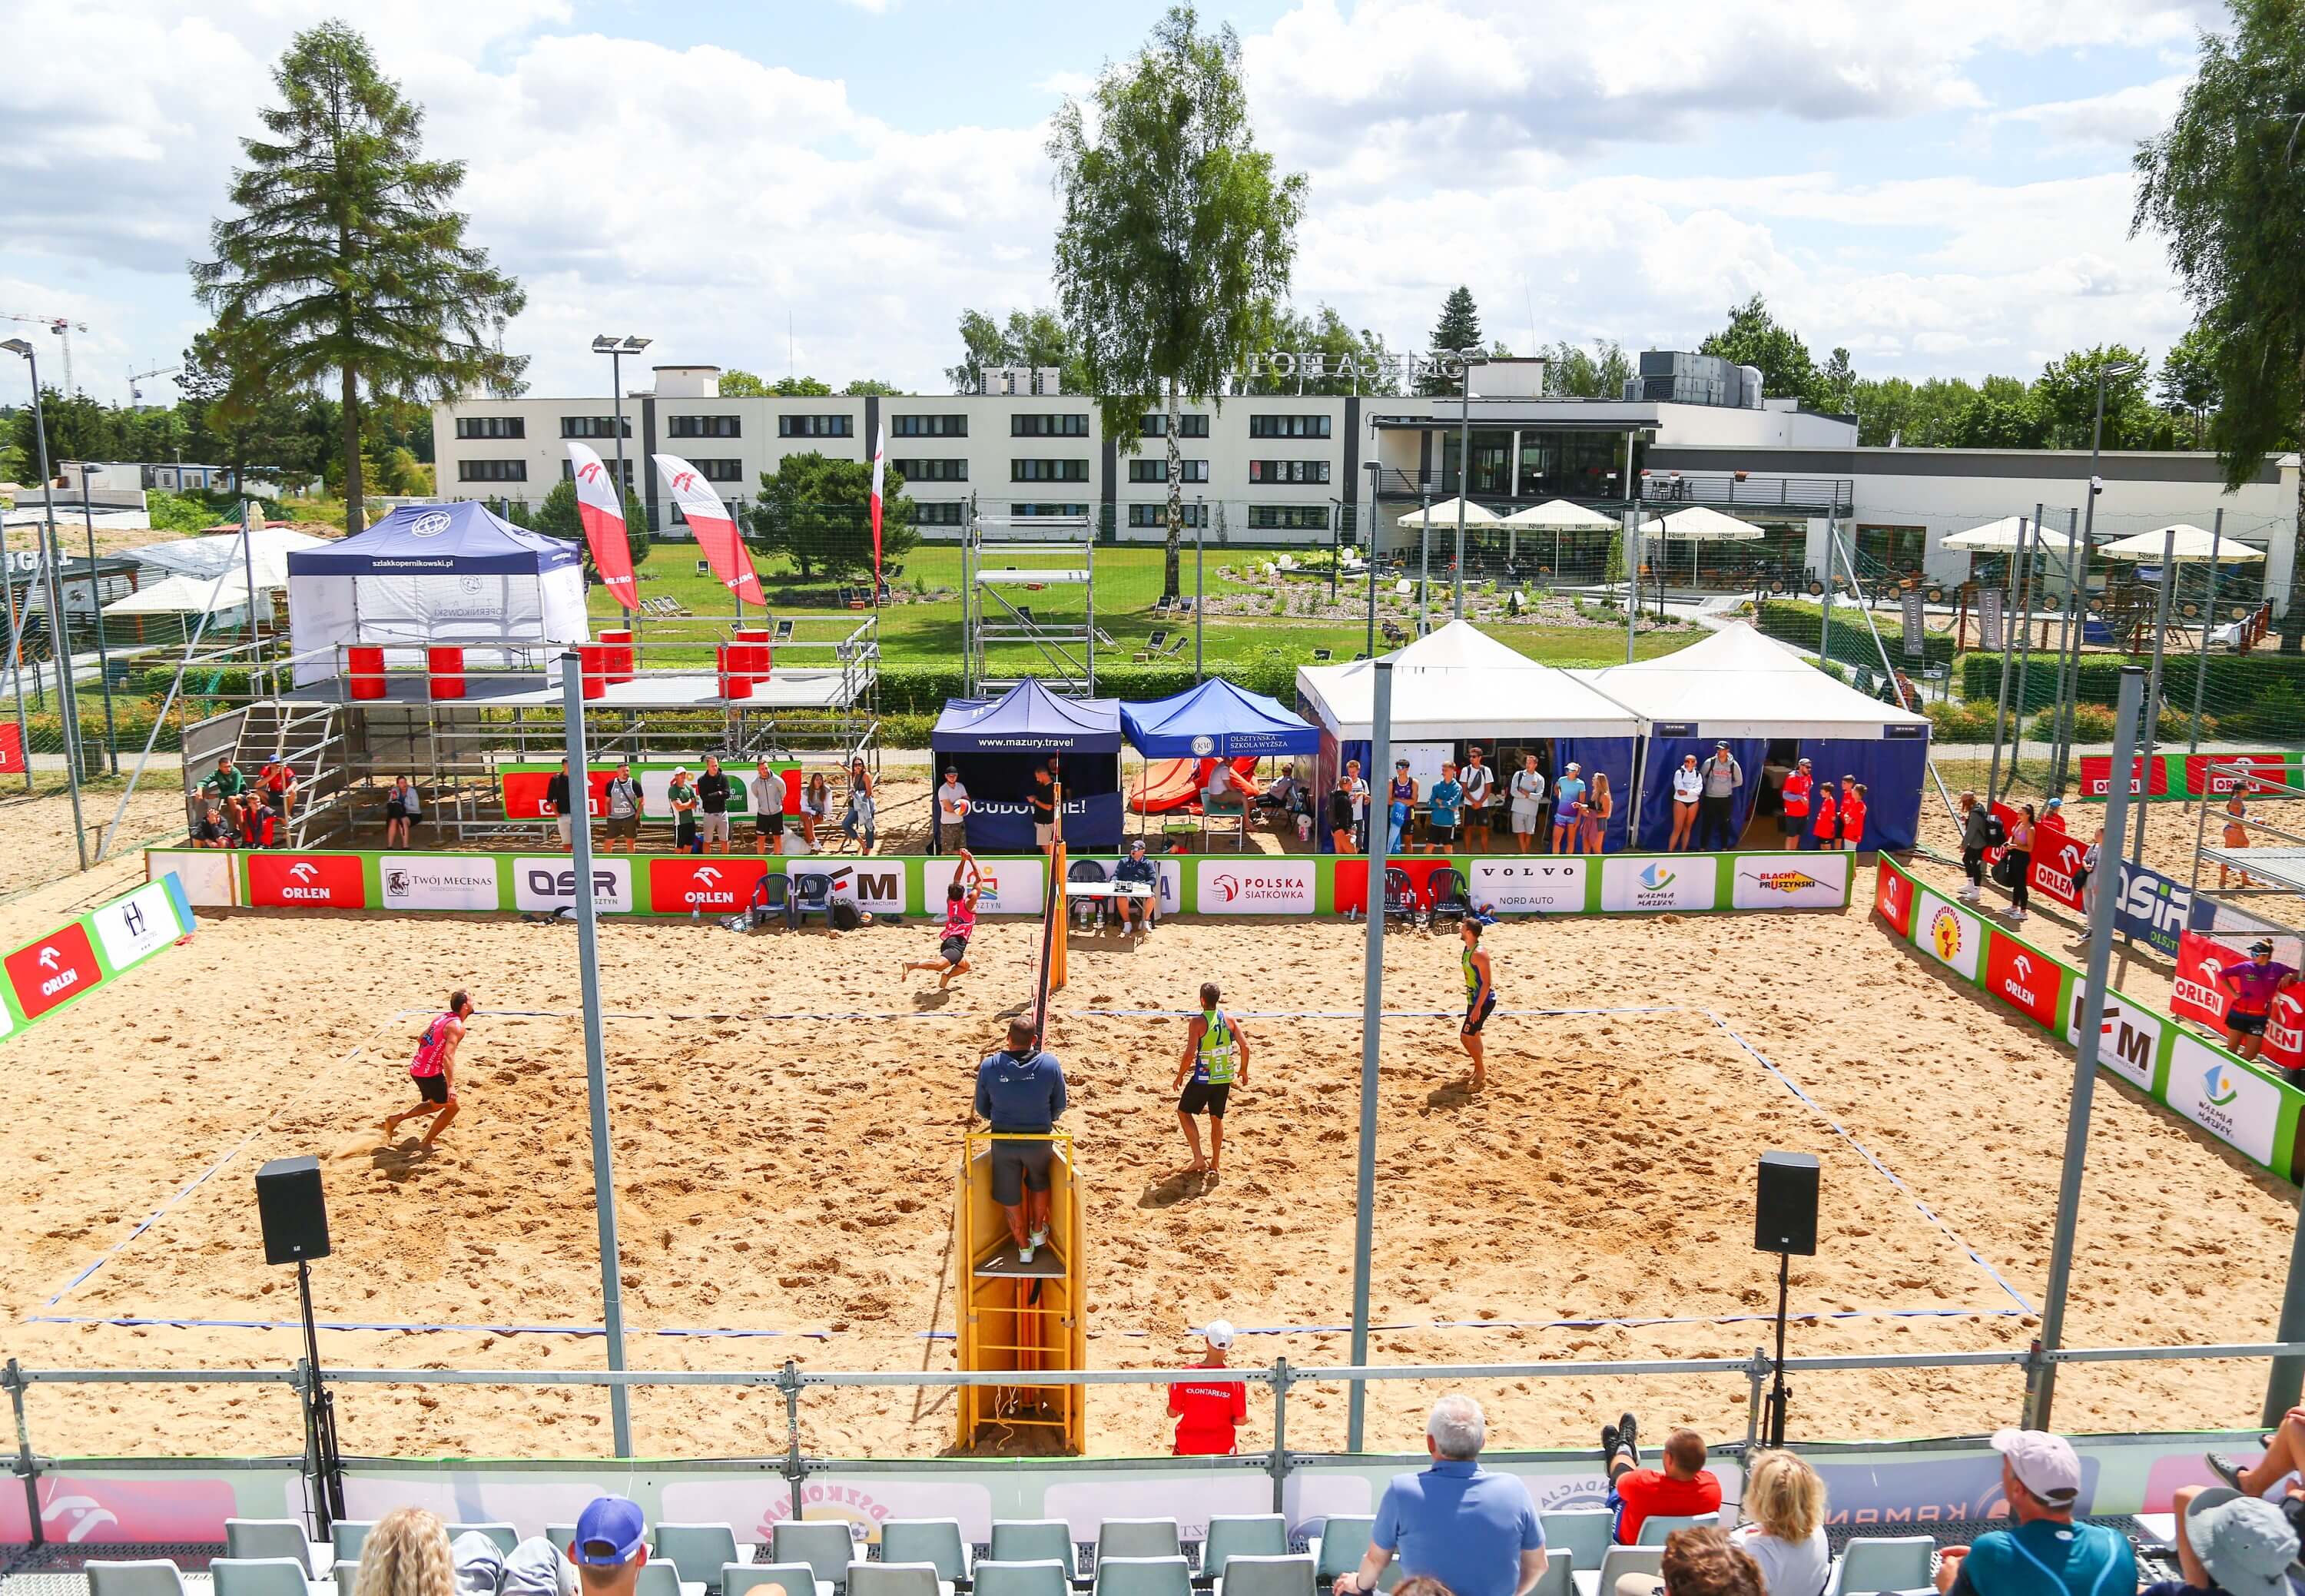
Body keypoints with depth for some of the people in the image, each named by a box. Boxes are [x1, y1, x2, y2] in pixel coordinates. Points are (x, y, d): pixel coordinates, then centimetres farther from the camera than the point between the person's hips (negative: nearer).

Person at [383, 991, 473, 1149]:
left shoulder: (442, 1015, 9)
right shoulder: (457, 1027, -19)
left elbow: (422, 1039, 19)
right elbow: (448, 1057, -28)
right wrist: (451, 1086, -31)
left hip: (416, 1068, 9)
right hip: (430, 1073, -8)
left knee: (436, 1104, 27)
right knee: (452, 1107, 8)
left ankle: (395, 1119, 21)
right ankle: (426, 1143, 12)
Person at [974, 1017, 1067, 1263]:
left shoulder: (989, 1065, -14)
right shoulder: (1050, 1064, -16)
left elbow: (982, 1109, -1)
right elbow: (1059, 1107, -5)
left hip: (1003, 1141, 0)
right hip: (1040, 1140, 0)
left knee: (1009, 1195, 20)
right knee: (1039, 1182, 31)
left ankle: (1024, 1247, 33)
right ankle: (1038, 1231, 44)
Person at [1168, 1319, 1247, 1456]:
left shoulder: (1185, 1375, -18)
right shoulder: (1235, 1380, -19)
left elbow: (1172, 1412, -7)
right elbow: (1241, 1420, -11)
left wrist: (1172, 1394, 13)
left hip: (1188, 1446, 1)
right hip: (1222, 1448, 0)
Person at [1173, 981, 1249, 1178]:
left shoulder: (1198, 1022, -16)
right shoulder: (1228, 1018, -2)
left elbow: (1190, 1053, -21)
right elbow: (1244, 1046, -1)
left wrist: (1179, 1076, -7)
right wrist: (1243, 1070, 14)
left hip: (1203, 1078, -5)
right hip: (1225, 1077, 5)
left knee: (1184, 1112, 15)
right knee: (1217, 1119, 18)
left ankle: (1199, 1159, 7)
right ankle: (1214, 1165, 24)